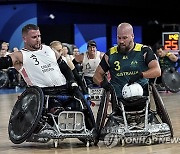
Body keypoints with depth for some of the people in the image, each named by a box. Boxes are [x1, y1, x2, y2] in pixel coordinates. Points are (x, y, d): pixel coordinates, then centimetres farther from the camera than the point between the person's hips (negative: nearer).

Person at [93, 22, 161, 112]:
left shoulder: (144, 51, 4)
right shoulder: (111, 54, 11)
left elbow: (157, 71, -7)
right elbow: (97, 75, 16)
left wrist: (140, 75, -23)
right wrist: (103, 83, -6)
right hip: (118, 101, 2)